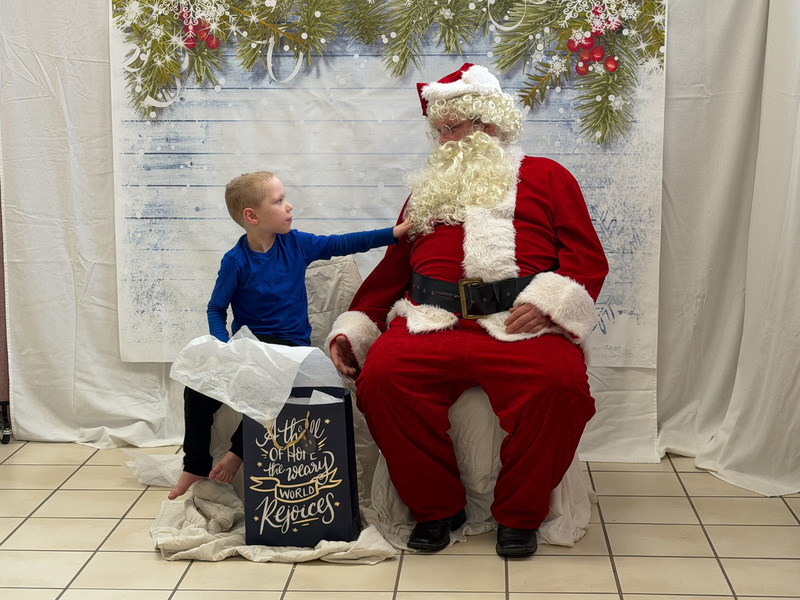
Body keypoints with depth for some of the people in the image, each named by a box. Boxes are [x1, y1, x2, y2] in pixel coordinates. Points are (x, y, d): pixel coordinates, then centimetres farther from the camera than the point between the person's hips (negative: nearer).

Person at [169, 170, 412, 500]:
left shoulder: (296, 244, 0)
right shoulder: (236, 261, -6)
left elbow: (342, 244, 3)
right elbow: (216, 309, -1)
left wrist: (394, 233, -3)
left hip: (291, 346, 0)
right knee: (198, 388, -16)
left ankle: (239, 450, -6)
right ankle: (196, 465, 4)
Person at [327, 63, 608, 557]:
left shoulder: (545, 177, 20)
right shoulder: (428, 189, 31)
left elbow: (588, 257, 9)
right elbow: (392, 269, 29)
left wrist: (547, 300, -10)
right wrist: (352, 329, 15)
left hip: (519, 321, -3)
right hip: (431, 322, 3)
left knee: (561, 383, -34)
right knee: (380, 376, -28)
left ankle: (520, 514, -10)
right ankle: (436, 508, -9)